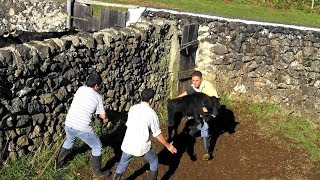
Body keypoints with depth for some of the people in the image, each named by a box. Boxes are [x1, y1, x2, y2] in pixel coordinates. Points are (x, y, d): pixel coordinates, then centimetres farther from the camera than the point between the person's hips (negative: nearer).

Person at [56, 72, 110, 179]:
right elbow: (103, 116, 1)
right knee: (97, 147, 15)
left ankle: (60, 161, 50)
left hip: (69, 124, 6)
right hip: (83, 129, -5)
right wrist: (104, 119, 27)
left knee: (69, 140, 36)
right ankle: (97, 173, 22)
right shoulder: (98, 97, -7)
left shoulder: (80, 89, 6)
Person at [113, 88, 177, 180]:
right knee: (154, 161, 23)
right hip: (142, 146, -3)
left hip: (128, 144, 3)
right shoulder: (151, 113, -10)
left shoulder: (132, 109, 2)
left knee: (122, 164, 22)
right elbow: (157, 134, -6)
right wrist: (168, 146, 7)